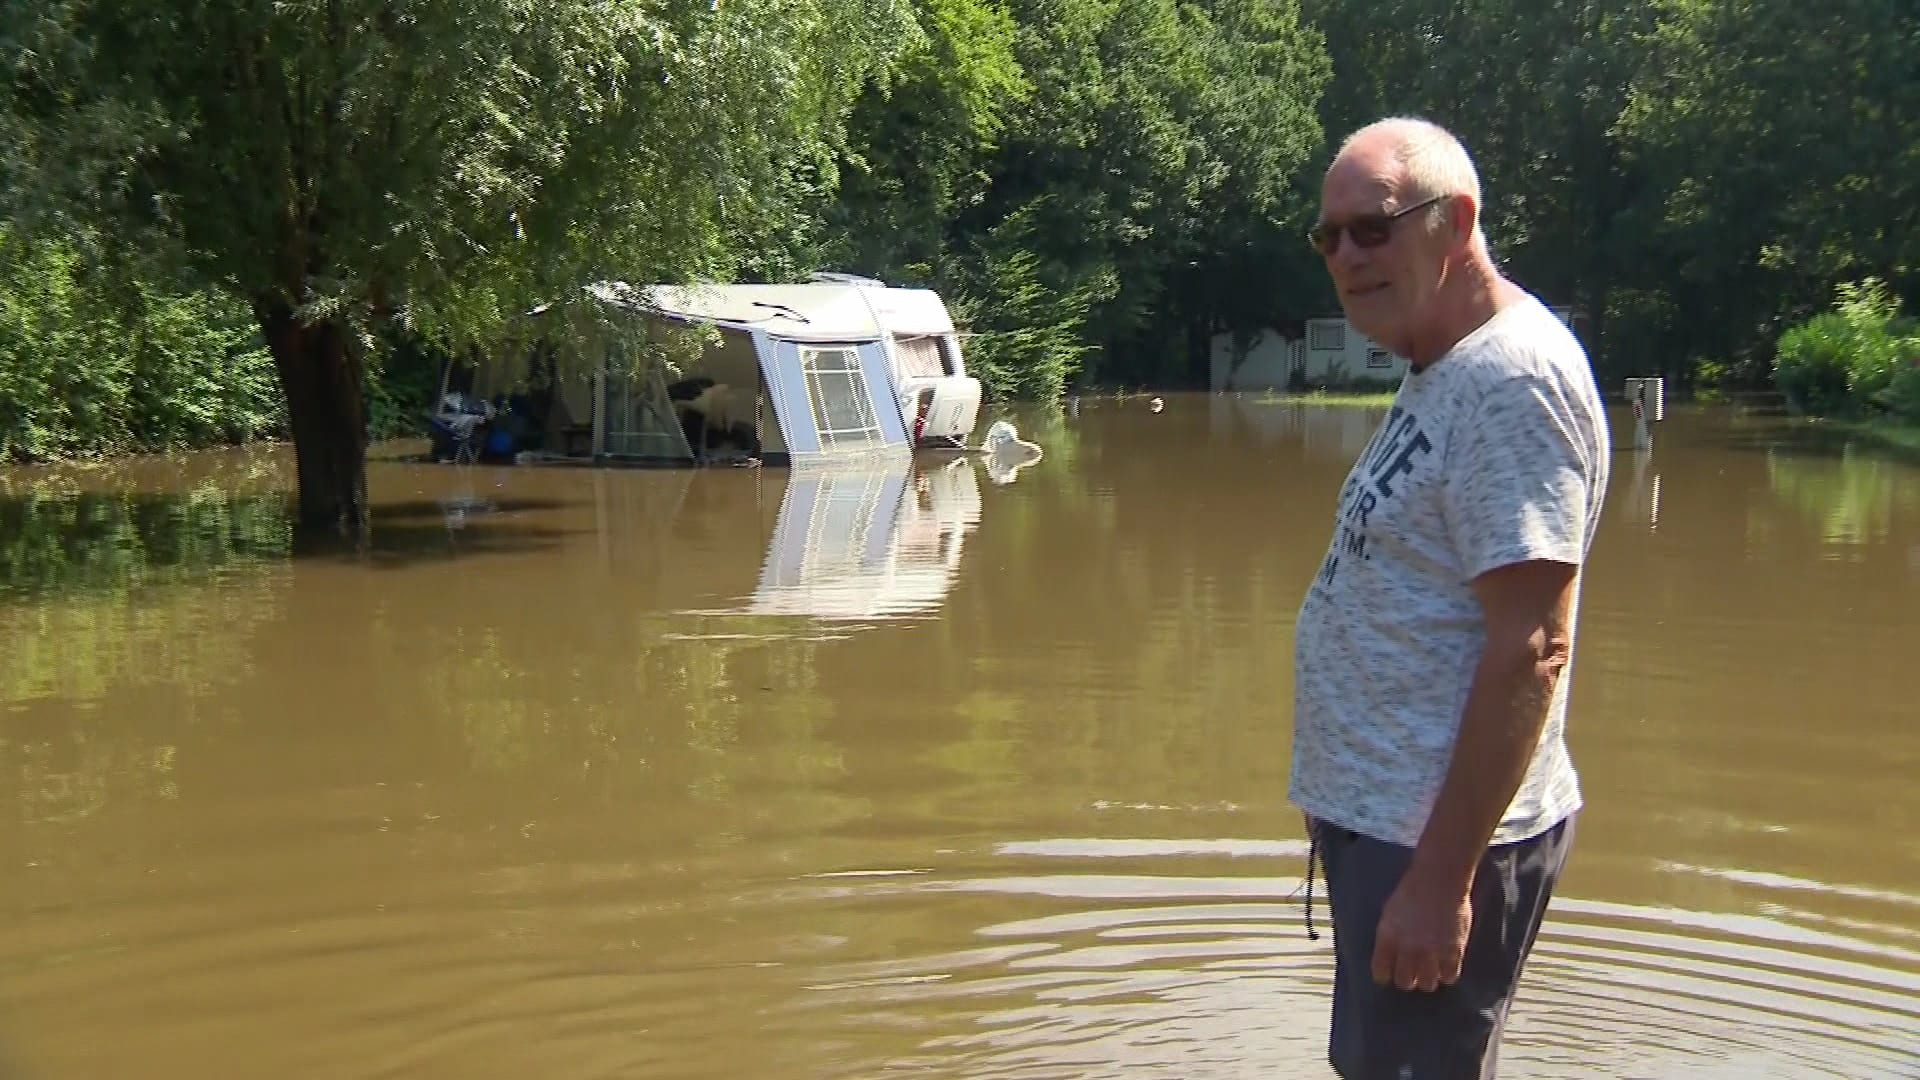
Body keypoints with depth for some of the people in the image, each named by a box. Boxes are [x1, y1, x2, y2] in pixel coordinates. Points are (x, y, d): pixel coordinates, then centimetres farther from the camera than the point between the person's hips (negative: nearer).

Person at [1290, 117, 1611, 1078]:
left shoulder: (1512, 379, -19)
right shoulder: (1445, 374, 12)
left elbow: (1529, 650, -24)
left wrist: (1441, 876, -25)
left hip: (1437, 839, -10)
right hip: (1382, 817, 10)